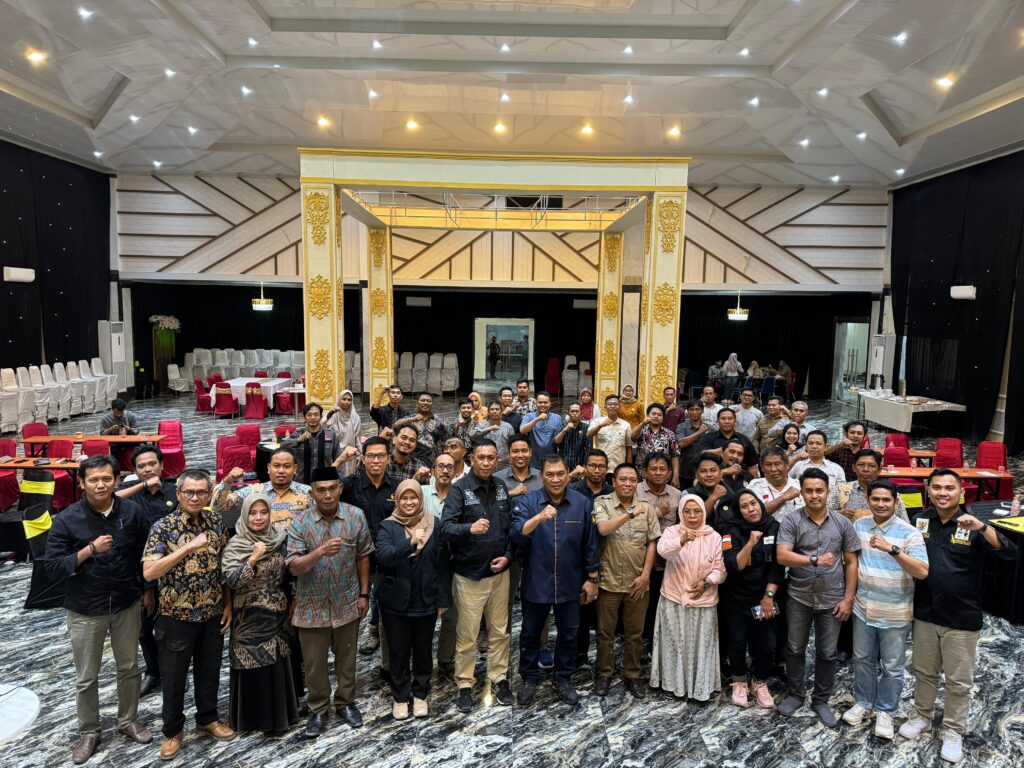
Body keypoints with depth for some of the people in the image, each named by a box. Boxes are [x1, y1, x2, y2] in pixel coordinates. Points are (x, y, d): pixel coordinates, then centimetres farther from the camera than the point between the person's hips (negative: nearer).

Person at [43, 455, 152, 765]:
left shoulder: (132, 511, -9)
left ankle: (128, 720, 36)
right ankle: (89, 731, 33)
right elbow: (52, 567, -15)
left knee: (129, 667, 16)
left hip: (127, 604, 2)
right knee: (86, 677, 12)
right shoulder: (66, 520, -14)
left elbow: (145, 552, 3)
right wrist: (90, 549, -27)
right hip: (85, 610, -1)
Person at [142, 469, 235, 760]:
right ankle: (173, 730, 32)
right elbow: (148, 572, -25)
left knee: (209, 670, 18)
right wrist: (188, 547, -32)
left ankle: (208, 718, 39)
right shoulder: (163, 527, -15)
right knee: (174, 676, 12)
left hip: (213, 614, 4)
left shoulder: (216, 521, -2)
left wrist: (228, 604, 4)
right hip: (177, 616, -3)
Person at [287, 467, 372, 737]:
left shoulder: (356, 517, -8)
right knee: (314, 662, 12)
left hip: (347, 603, 1)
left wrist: (364, 594, 3)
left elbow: (363, 557, 1)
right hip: (312, 606, -1)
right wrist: (321, 551, -37)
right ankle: (318, 709, 33)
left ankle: (346, 702, 38)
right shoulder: (299, 524, -13)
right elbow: (294, 567, -20)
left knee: (346, 658, 16)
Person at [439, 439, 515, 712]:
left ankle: (499, 678, 31)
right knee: (467, 635, 6)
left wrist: (507, 555, -4)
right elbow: (445, 528, -23)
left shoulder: (501, 487, 3)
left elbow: (511, 525, 9)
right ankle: (464, 685, 23)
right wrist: (470, 528, -41)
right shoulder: (459, 488, -13)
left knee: (500, 631, 15)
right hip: (469, 574, -4)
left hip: (499, 571, 4)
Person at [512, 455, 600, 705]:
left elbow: (590, 544, 1)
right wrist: (539, 517, -41)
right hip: (536, 582, -1)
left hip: (570, 583, 1)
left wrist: (592, 578, 3)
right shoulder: (528, 502, -11)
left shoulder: (582, 503, -5)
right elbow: (516, 534, -25)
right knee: (530, 633, 14)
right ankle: (530, 678, 33)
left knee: (568, 633, 16)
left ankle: (564, 678, 35)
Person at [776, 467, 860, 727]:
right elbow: (782, 556, -18)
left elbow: (851, 563, 2)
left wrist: (848, 599, -2)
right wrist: (815, 561, -28)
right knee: (795, 649, 13)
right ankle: (795, 694, 32)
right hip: (798, 598, -1)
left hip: (832, 599, 1)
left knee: (827, 653, 12)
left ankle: (821, 700, 30)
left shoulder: (842, 523, -1)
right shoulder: (791, 521, -8)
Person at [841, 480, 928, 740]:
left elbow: (922, 572, -27)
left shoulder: (909, 533, -15)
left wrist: (892, 549, -37)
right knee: (862, 659, 18)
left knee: (892, 667, 12)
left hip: (895, 614, -4)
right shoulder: (859, 526, -1)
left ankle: (885, 711, 31)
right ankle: (863, 703, 37)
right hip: (863, 609, 4)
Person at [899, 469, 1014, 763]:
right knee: (924, 671, 18)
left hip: (962, 618, -3)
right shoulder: (920, 519, -3)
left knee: (959, 680, 11)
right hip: (925, 613, 3)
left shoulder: (973, 524, -12)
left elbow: (1008, 550, -27)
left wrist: (981, 527, -43)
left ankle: (953, 731, 28)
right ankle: (922, 717, 37)